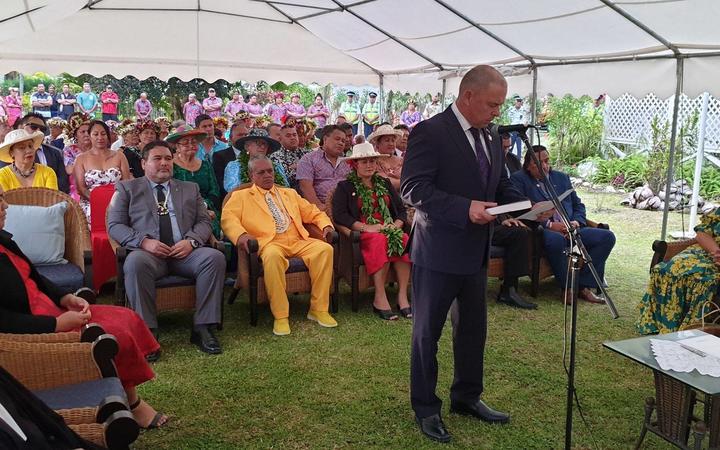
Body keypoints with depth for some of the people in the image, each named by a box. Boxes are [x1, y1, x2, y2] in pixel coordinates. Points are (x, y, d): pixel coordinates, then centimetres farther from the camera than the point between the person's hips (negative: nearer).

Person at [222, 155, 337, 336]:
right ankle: (281, 316, -29)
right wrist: (241, 234, -18)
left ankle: (318, 309, -16)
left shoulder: (290, 193, 30)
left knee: (325, 249, -25)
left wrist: (326, 225, 7)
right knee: (272, 256, -40)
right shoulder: (241, 196, 19)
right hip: (269, 243, -4)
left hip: (298, 242, 4)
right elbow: (228, 217, 2)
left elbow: (313, 213, 29)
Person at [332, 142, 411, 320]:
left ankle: (402, 295, -31)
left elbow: (401, 210, 17)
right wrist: (366, 227, -15)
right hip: (362, 232, -3)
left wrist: (396, 225, -6)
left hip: (389, 229, 4)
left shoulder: (385, 183, 23)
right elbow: (339, 215, -4)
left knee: (403, 239, -31)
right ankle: (380, 298, -35)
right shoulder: (345, 187, 11)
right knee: (380, 241, -37)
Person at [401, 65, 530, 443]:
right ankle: (425, 407, 22)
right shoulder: (429, 132, -15)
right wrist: (465, 209, -30)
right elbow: (413, 188, -22)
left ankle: (466, 397, 36)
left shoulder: (491, 140, 10)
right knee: (427, 332, 7)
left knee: (473, 327, 18)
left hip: (475, 252, 8)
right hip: (438, 252, -8)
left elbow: (501, 186, 17)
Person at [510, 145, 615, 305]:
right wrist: (549, 224, -17)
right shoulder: (518, 179, 4)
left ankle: (584, 286, -10)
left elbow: (578, 205, 23)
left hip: (569, 229, 6)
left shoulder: (562, 178, 22)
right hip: (541, 230, -6)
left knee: (607, 237, -12)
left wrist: (577, 221, 0)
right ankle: (568, 288, -20)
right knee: (556, 239, -40)